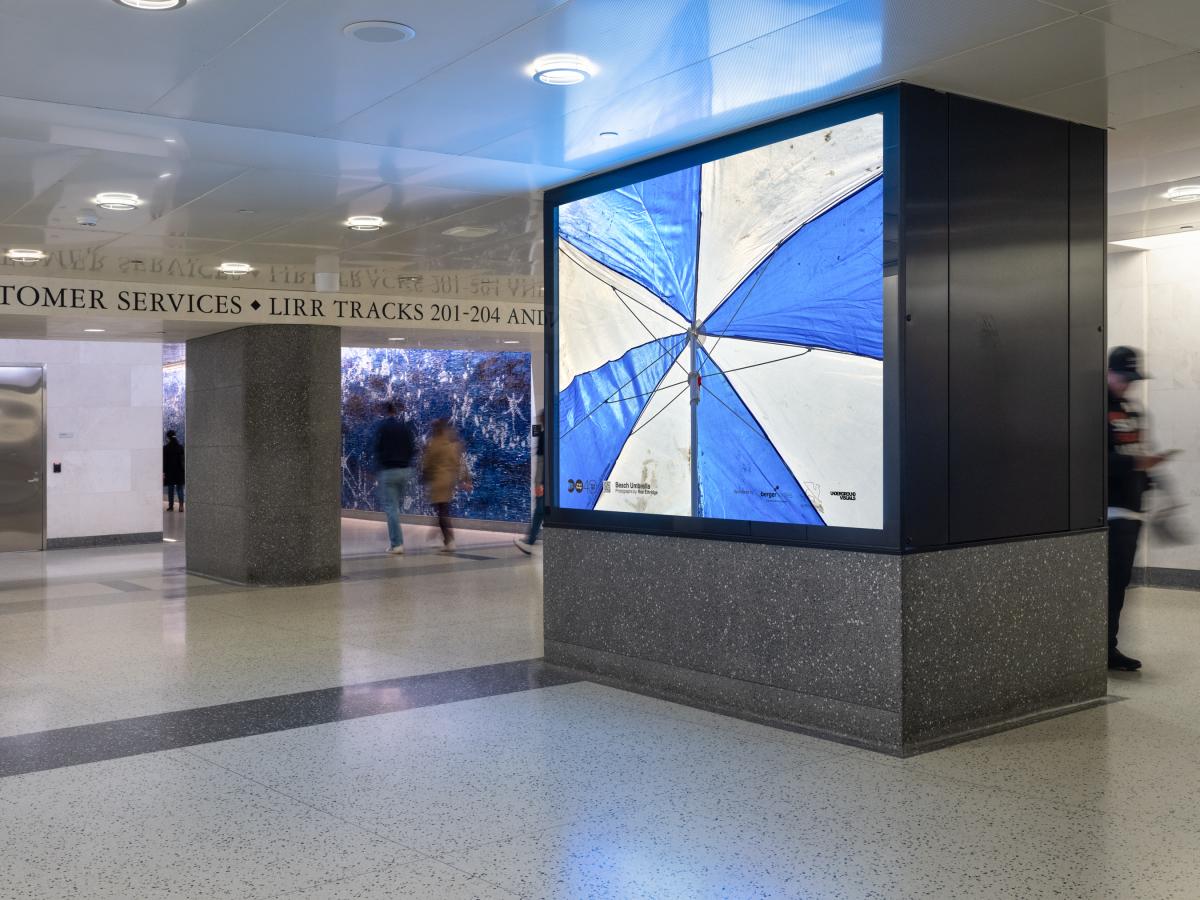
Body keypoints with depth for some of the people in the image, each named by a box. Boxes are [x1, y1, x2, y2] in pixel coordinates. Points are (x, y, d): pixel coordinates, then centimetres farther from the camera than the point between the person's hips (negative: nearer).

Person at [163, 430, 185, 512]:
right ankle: (181, 505, -9)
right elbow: (183, 459, 3)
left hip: (169, 471, -2)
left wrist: (163, 472, -5)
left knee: (170, 489, 7)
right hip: (179, 471, 2)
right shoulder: (180, 447, 0)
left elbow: (164, 461, -7)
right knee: (180, 488, 5)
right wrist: (183, 470, 9)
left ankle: (171, 506, 10)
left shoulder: (165, 448, -7)